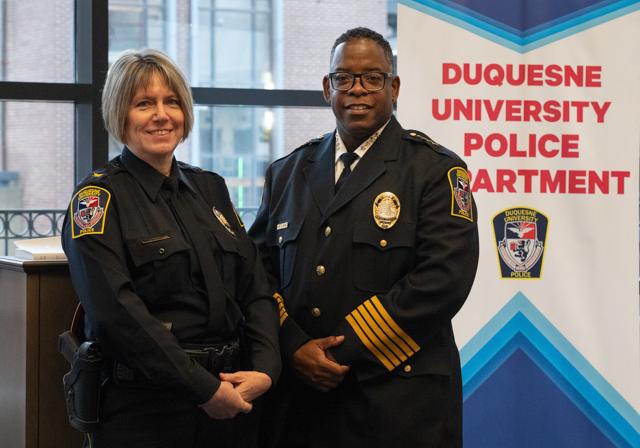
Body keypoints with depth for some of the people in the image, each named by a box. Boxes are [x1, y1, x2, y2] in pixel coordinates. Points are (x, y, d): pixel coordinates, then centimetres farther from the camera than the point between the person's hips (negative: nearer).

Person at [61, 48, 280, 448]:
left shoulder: (210, 188, 12)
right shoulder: (99, 198, -6)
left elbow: (256, 289, 8)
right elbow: (118, 310, -17)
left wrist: (265, 369, -9)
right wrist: (203, 388, -20)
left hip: (231, 403, 6)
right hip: (143, 407, -5)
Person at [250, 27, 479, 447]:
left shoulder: (436, 171, -3)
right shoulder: (288, 173, 12)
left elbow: (444, 278, -14)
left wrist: (346, 352, -15)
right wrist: (294, 348, -9)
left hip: (399, 401, -3)